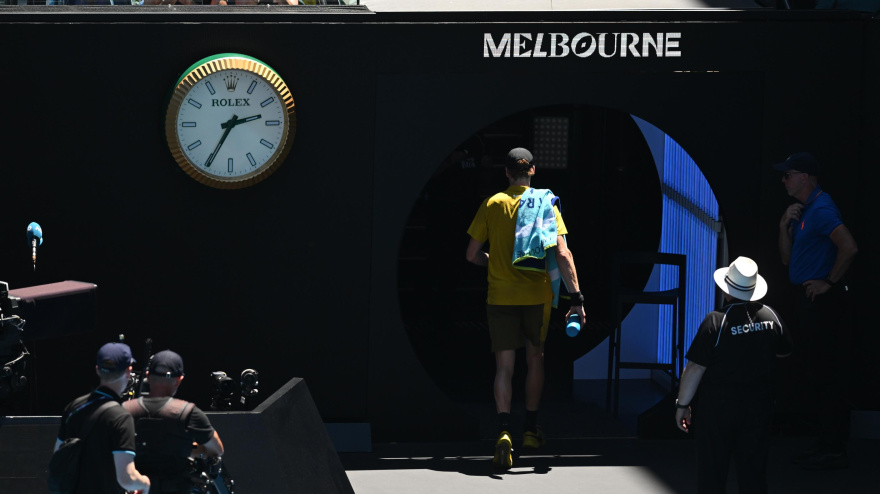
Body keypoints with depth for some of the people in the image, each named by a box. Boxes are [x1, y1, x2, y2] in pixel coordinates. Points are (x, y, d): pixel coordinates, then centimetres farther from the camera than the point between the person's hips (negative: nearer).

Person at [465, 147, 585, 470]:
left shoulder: (492, 205, -1)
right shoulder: (546, 204, -3)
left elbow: (472, 255, 2)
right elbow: (562, 254, -11)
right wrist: (576, 298, -11)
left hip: (501, 295, -1)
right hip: (537, 295, 1)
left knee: (504, 365, -2)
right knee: (535, 359, 20)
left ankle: (504, 432, -22)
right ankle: (531, 429, 28)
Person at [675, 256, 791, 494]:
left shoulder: (716, 321, -18)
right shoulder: (770, 316, -3)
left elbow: (695, 368, -16)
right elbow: (784, 351, 16)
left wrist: (682, 404, -6)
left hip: (717, 409, -4)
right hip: (759, 407, 4)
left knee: (711, 474, 4)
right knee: (753, 473, 11)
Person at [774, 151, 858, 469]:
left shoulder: (822, 210, -15)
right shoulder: (802, 211, 17)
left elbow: (849, 247, -28)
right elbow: (787, 258, 18)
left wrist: (831, 282, -18)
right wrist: (785, 226, 3)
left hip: (822, 301, -11)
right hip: (808, 301, 11)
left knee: (826, 374, -9)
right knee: (813, 372, 13)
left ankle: (834, 450, -7)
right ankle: (825, 442, 19)